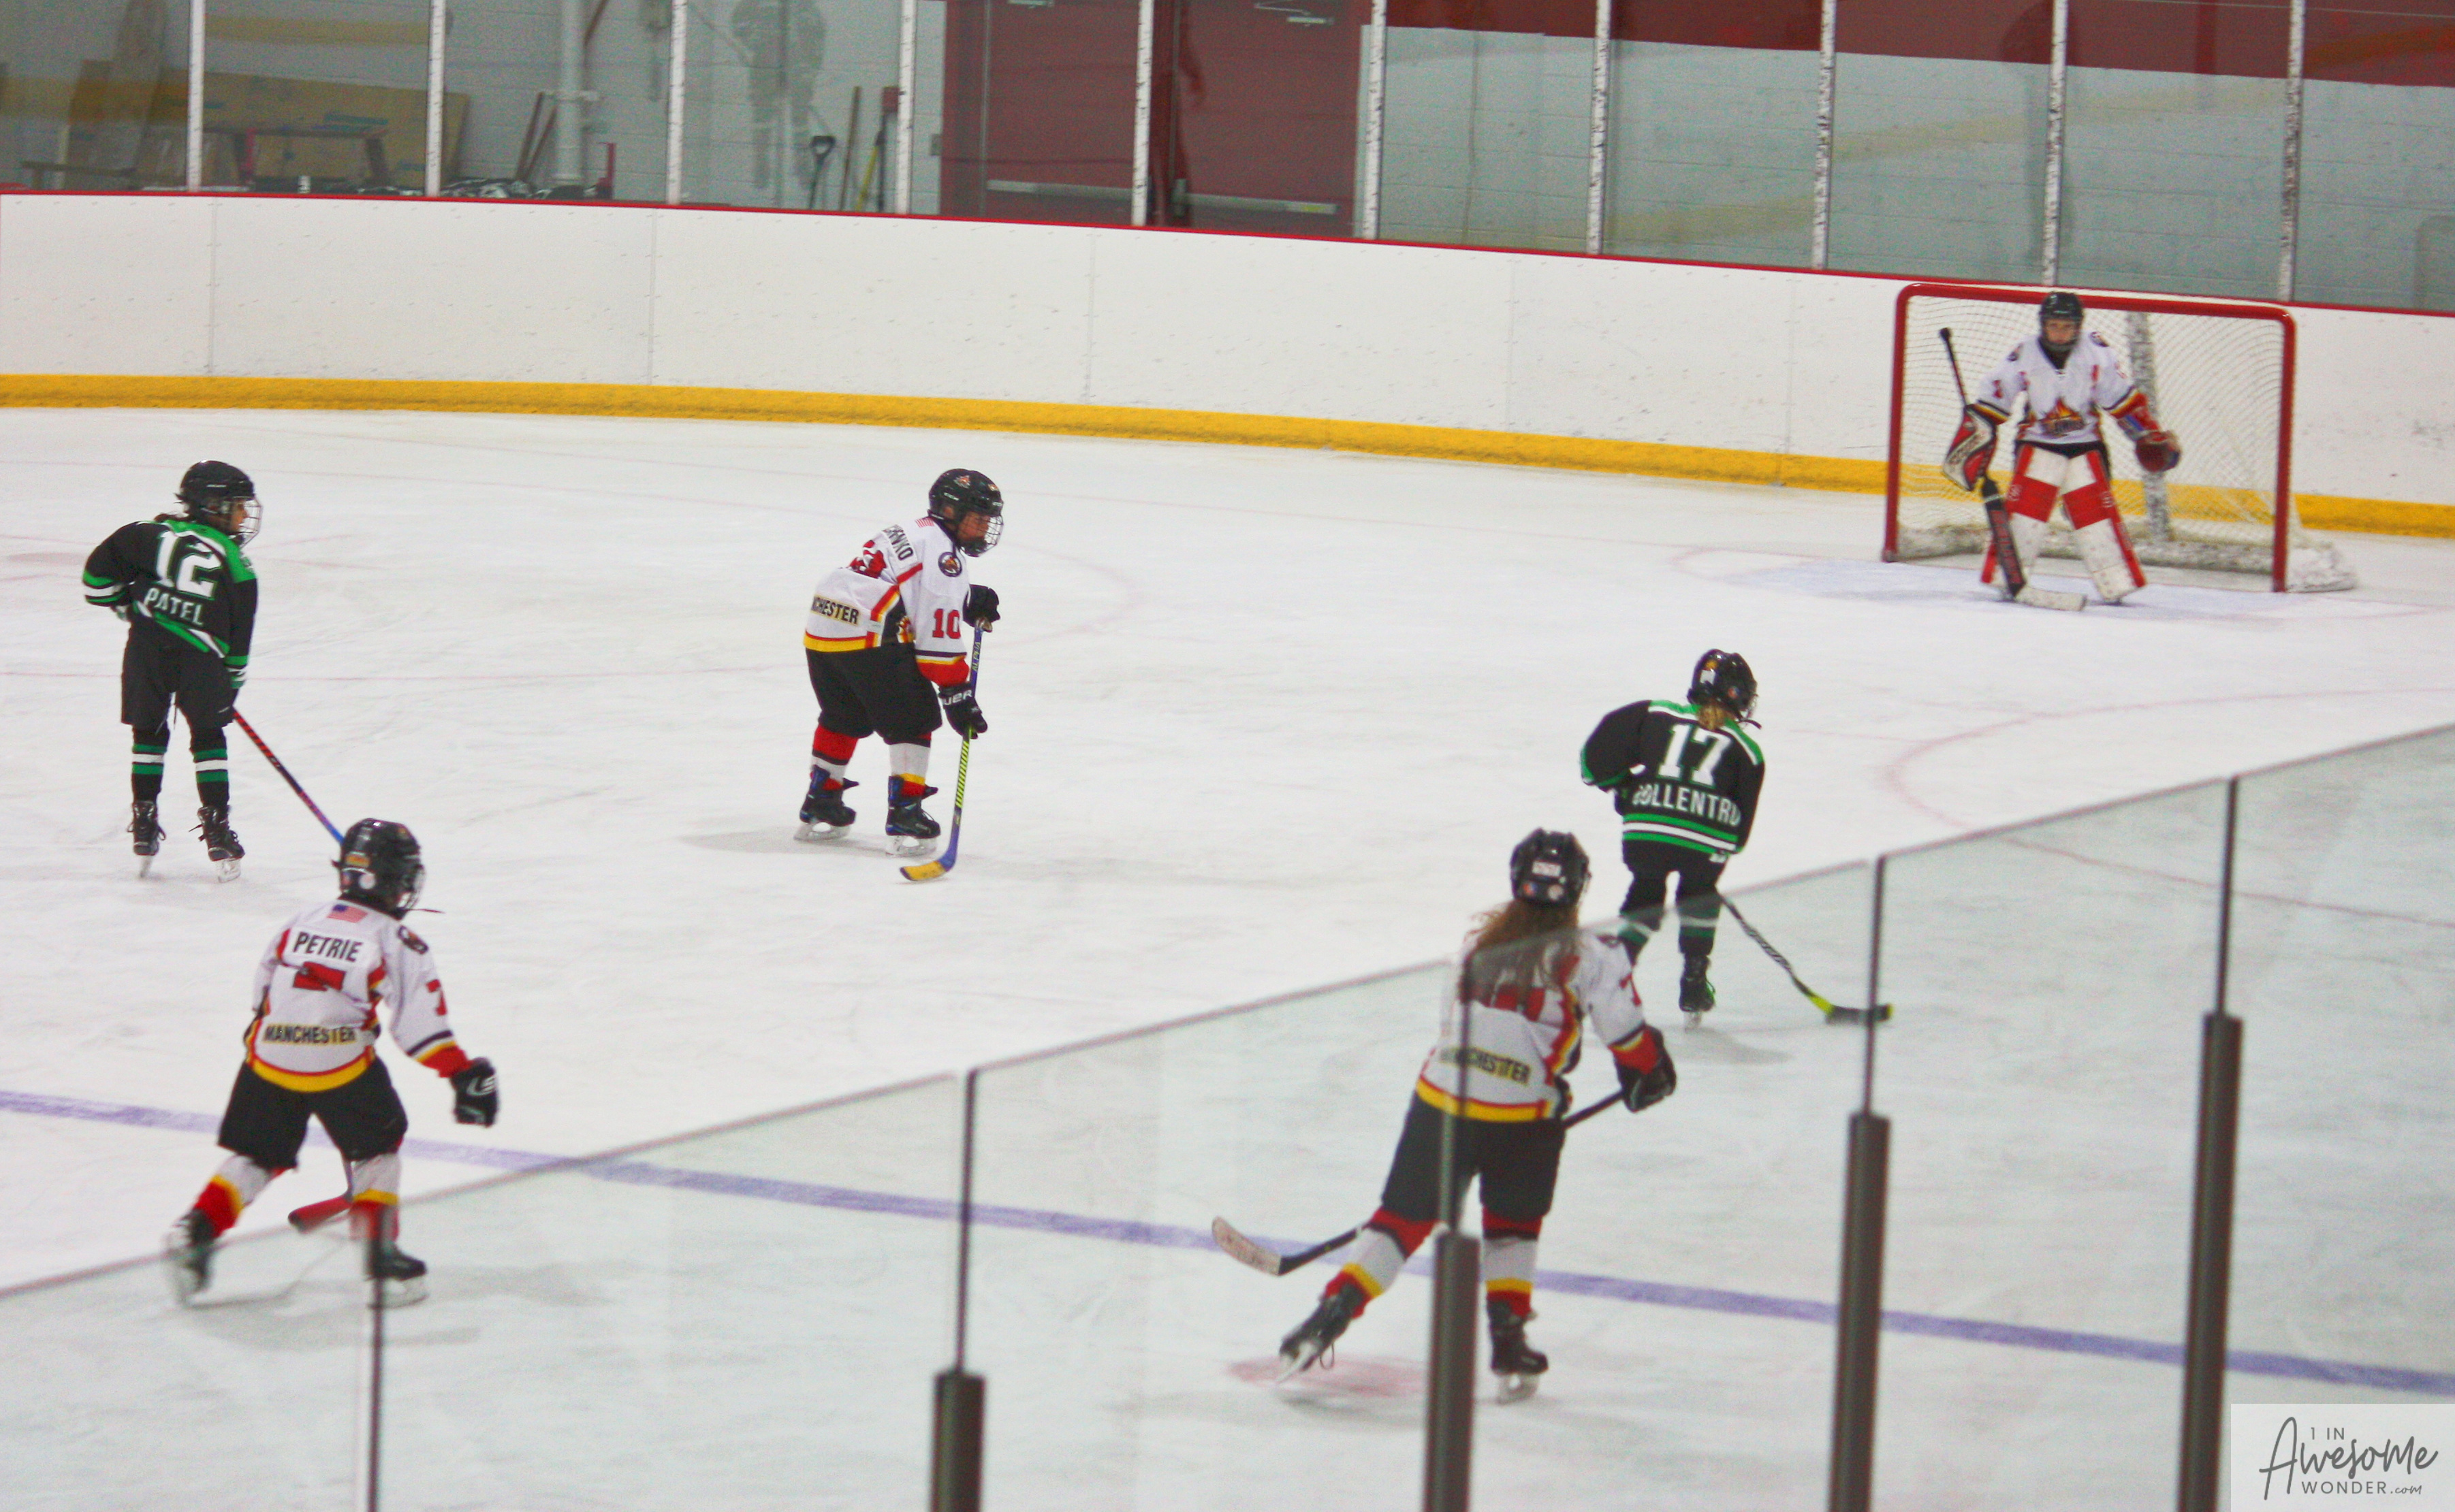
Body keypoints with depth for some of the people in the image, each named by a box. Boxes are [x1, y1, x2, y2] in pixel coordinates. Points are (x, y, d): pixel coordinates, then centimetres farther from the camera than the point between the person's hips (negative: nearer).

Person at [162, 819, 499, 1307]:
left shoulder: (305, 919, 12)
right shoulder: (398, 943, -3)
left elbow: (264, 982, 23)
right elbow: (419, 1023, -8)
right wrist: (464, 1075, -4)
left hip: (269, 1057, 4)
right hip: (339, 1064, -4)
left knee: (257, 1155, 19)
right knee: (377, 1146, 18)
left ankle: (195, 1232, 4)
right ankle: (381, 1256, 10)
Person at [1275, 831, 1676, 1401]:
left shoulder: (1481, 941, 13)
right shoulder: (1591, 954, -1)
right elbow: (1625, 1031, -2)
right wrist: (1648, 1076, 19)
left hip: (1441, 1097, 2)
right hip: (1520, 1118, -2)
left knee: (1404, 1218, 12)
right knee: (1513, 1223, 21)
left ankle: (1333, 1312, 1)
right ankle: (1509, 1340, 14)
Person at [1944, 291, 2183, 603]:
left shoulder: (2096, 353, -9)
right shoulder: (2024, 356, -11)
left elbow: (2123, 399, 2)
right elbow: (1988, 403, -5)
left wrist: (2151, 434, 1)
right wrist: (1969, 447, -9)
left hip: (2085, 445, 1)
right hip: (2038, 444, -1)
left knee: (2095, 508, -6)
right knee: (2025, 507, -14)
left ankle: (2118, 585, 0)